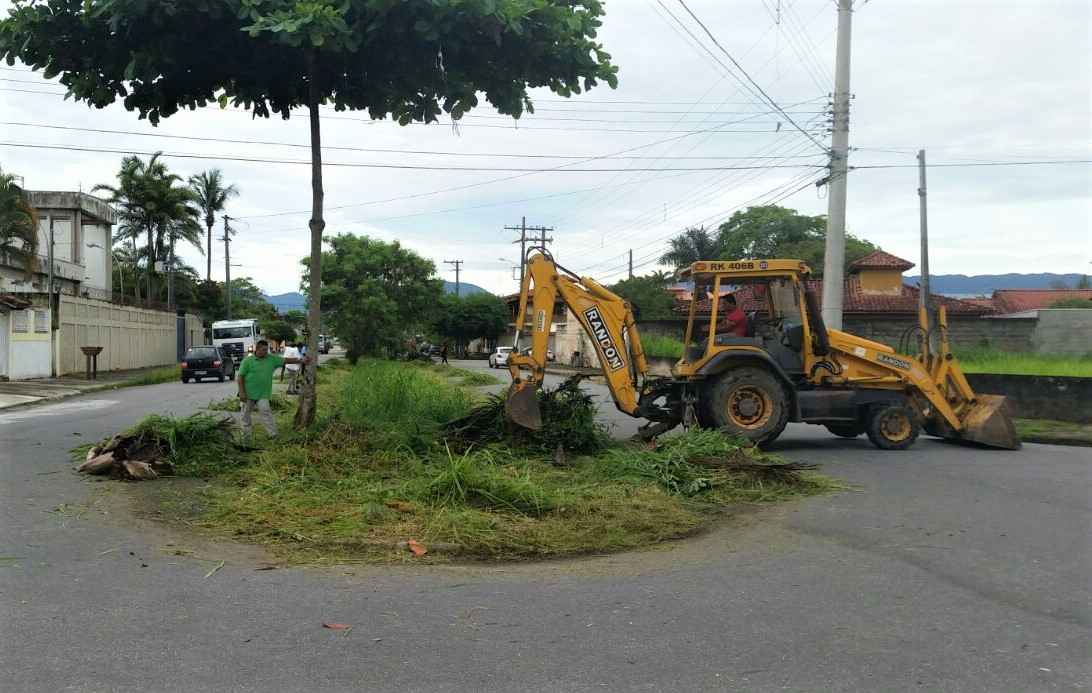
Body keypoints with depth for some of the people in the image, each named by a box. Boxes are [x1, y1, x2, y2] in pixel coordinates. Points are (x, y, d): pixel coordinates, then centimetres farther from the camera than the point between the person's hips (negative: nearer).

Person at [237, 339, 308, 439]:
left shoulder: (272, 359, 3)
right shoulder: (247, 361, -5)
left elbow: (286, 360, 2)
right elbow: (241, 377, -5)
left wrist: (301, 360, -7)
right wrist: (242, 392, -12)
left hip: (263, 394, 1)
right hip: (248, 393, -1)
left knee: (265, 411, -11)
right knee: (246, 413, 9)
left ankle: (273, 434, -11)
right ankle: (246, 433, 24)